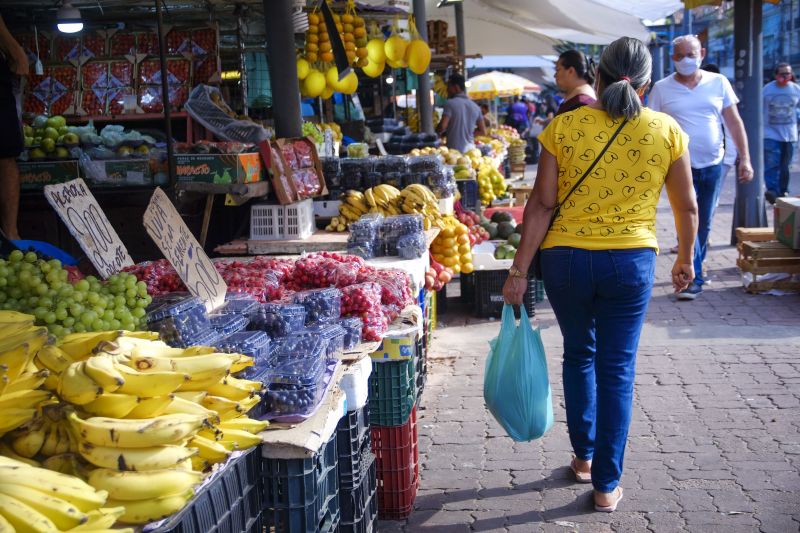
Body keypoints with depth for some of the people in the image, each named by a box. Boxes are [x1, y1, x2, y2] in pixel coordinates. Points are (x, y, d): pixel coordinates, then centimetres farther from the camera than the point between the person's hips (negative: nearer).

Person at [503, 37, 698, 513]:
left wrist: (520, 269, -3)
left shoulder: (563, 127, -6)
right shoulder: (666, 131, -3)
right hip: (631, 262, 0)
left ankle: (584, 457, 34)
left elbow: (542, 204, -8)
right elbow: (687, 207, 4)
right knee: (617, 369, 9)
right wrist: (686, 259, 20)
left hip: (567, 259, 1)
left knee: (579, 354, 22)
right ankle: (607, 484, 15)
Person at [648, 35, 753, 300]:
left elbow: (734, 122, 3)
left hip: (712, 165, 3)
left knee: (704, 223, 12)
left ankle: (695, 266, 31)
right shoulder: (662, 88, -3)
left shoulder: (719, 83, 2)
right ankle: (694, 278, -2)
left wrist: (745, 158, -3)